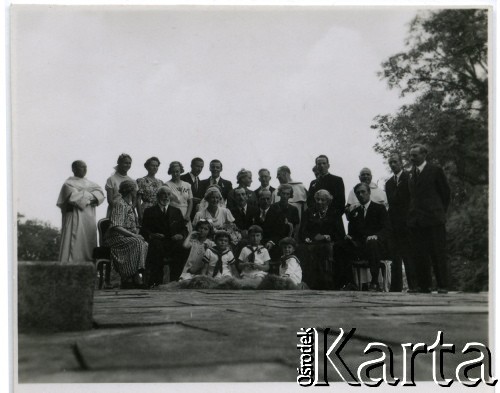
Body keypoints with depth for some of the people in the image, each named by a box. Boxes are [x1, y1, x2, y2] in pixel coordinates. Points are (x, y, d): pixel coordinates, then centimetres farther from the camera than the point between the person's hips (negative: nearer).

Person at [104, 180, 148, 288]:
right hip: (116, 237, -8)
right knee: (137, 243, -31)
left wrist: (136, 233, 2)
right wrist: (133, 235, -23)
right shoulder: (120, 204, -11)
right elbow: (116, 227, -21)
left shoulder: (129, 204, 19)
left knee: (145, 244, -17)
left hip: (128, 236, 8)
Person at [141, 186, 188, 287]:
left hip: (173, 241, 2)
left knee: (181, 247, -32)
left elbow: (184, 229, 17)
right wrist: (150, 235, -17)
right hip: (157, 242, -2)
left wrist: (181, 235, -7)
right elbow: (143, 230, 5)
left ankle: (175, 280, -25)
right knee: (156, 246, -37)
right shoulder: (149, 211, 15)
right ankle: (156, 281, -29)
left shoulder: (176, 211, 24)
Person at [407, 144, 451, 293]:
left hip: (433, 219, -5)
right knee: (419, 254, 3)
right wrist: (411, 214, 10)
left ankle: (442, 286, 1)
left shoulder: (435, 171, 0)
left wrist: (441, 212, 5)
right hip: (415, 220, 5)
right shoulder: (410, 174, 15)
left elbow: (445, 192, 4)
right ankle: (424, 285, 10)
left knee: (438, 253, -3)